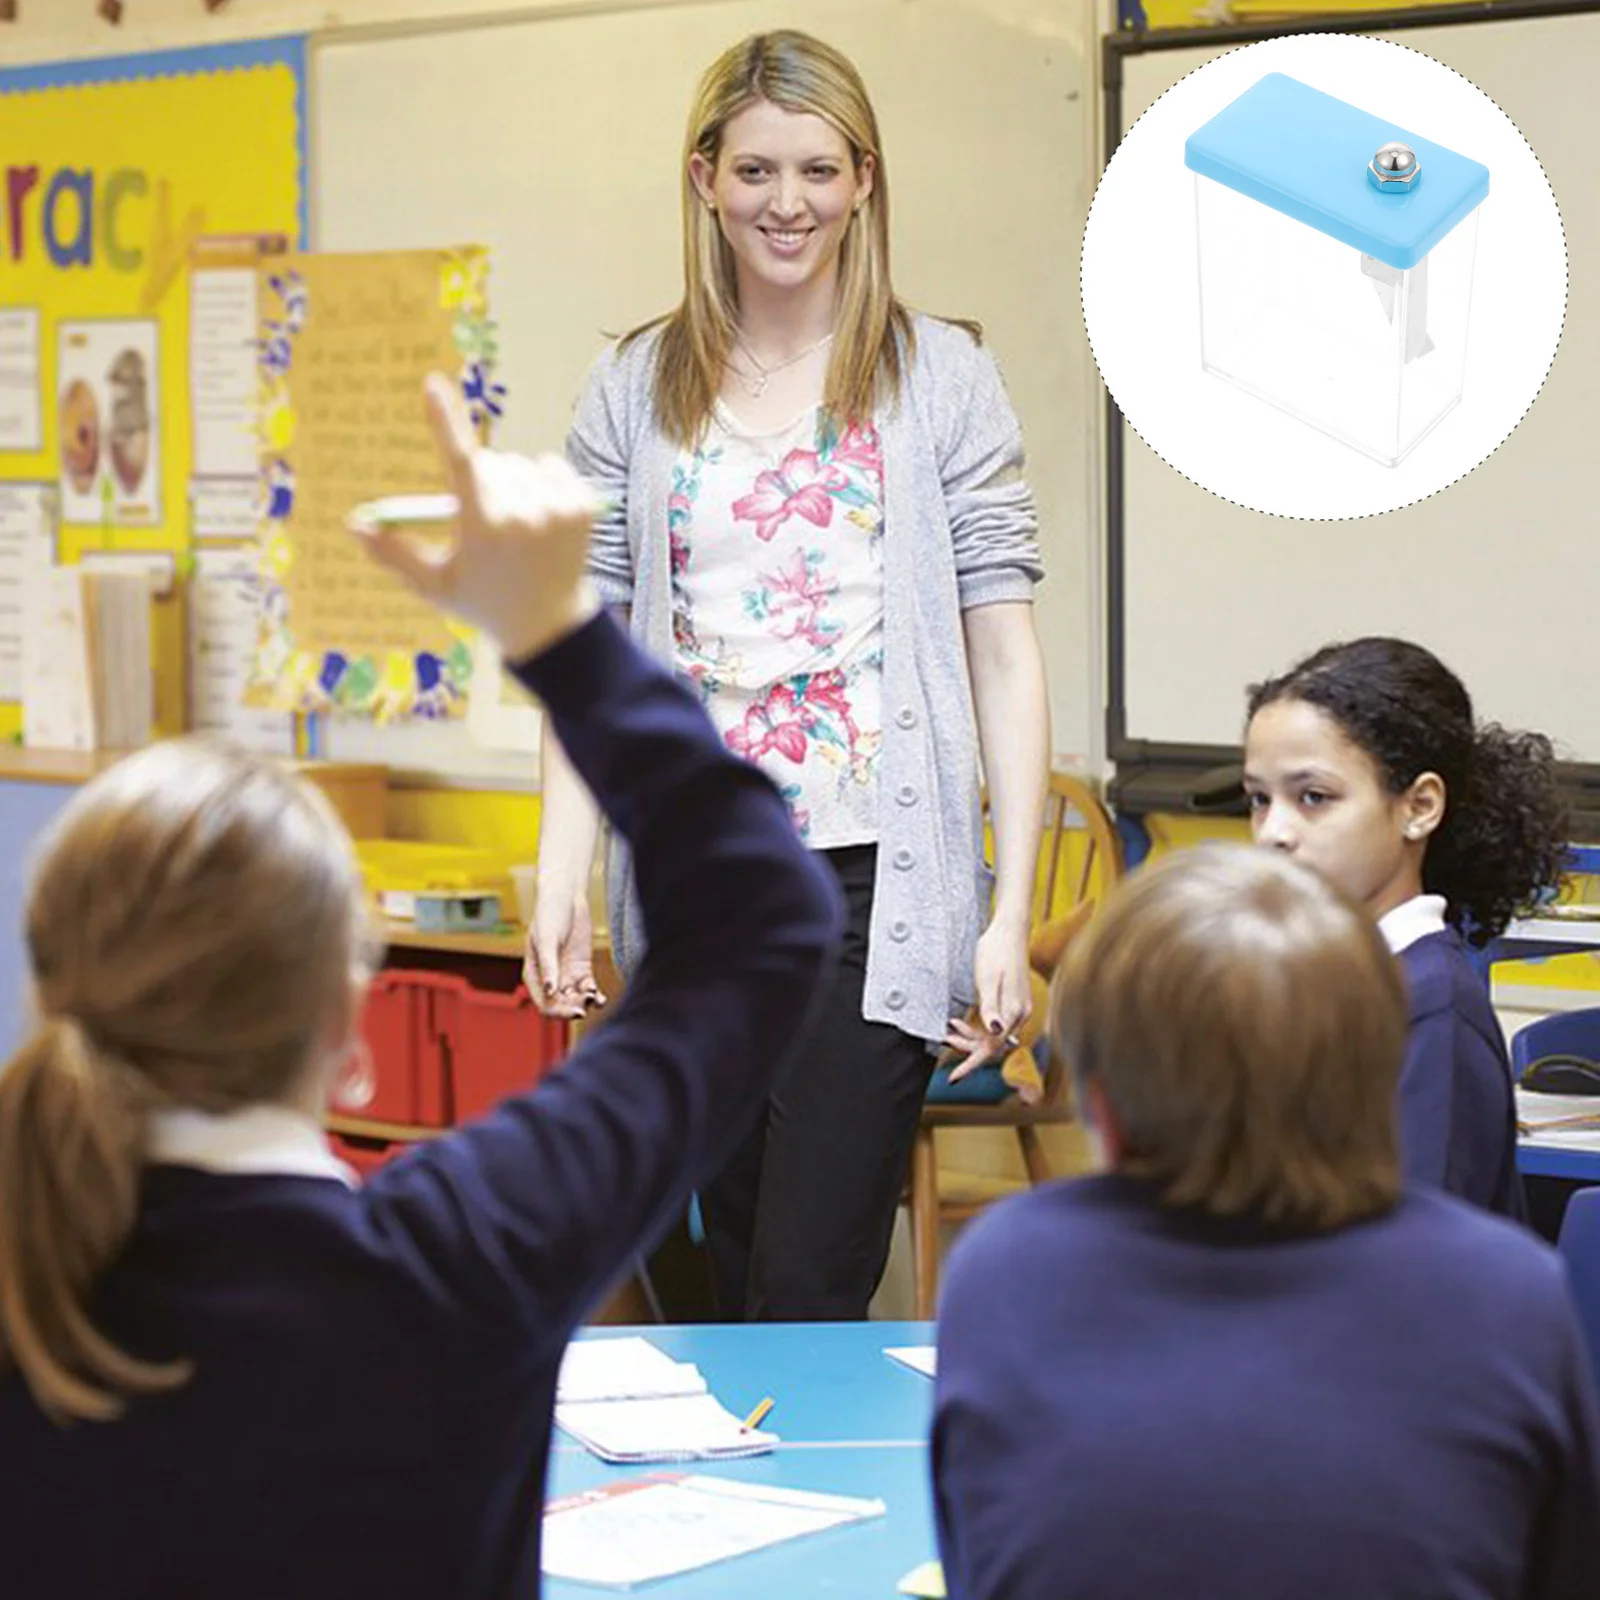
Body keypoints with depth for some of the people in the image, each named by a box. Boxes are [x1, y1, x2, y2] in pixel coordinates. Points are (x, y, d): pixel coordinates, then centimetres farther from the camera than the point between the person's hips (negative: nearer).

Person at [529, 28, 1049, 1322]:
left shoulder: (944, 379, 2)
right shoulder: (634, 392, 9)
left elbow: (1004, 652, 0)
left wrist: (1014, 913, -7)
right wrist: (559, 879, -4)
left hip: (877, 879, -3)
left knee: (809, 1295, -10)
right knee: (739, 1285, 11)